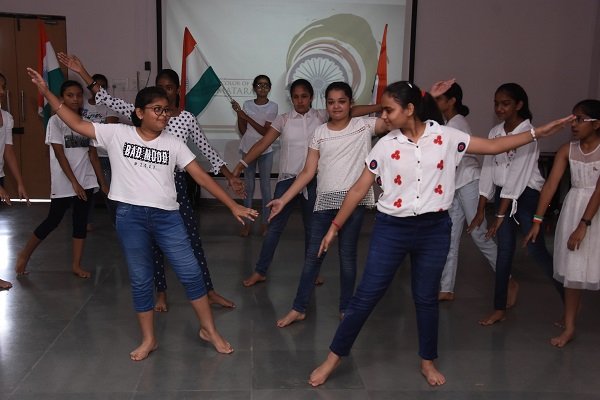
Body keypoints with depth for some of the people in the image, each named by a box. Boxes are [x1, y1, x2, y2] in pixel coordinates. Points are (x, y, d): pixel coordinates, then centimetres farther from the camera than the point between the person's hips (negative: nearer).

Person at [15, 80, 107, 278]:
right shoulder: (56, 121, -7)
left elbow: (93, 154, 9)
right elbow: (60, 154, -12)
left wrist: (103, 182, 7)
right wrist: (74, 182, -16)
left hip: (86, 181, 4)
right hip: (63, 183, -4)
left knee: (81, 221, 7)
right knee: (53, 221, 4)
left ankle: (76, 265, 16)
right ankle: (24, 254, 24)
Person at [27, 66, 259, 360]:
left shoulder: (173, 144, 5)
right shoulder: (117, 134, 3)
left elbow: (201, 176, 2)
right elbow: (77, 124, 2)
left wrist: (233, 206, -2)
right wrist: (47, 93, -5)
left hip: (167, 216, 1)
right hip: (130, 216, 0)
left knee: (191, 273, 2)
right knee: (140, 280, 9)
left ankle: (209, 330, 20)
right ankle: (148, 339, 25)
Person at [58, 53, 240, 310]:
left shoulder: (187, 118, 0)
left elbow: (207, 150, 4)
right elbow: (110, 101, -6)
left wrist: (230, 177, -1)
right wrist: (81, 72, -13)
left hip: (176, 182, -1)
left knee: (192, 237, 3)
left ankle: (209, 292, 13)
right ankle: (161, 293, 24)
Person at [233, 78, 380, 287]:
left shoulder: (321, 116, 2)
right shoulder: (283, 119, 0)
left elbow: (351, 111, -5)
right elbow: (263, 143, -5)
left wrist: (381, 106, -13)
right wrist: (241, 164, -12)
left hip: (313, 180, 1)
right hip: (288, 179, -1)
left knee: (312, 227, 14)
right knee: (275, 226, 5)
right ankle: (260, 271, 16)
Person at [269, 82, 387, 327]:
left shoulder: (365, 125, 1)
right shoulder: (320, 133, 8)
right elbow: (308, 172, 6)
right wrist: (283, 200, 0)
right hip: (325, 200, 3)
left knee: (347, 255, 7)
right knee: (313, 255, 7)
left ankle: (345, 309, 22)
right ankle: (298, 308, 18)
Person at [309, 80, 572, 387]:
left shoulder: (445, 137, -3)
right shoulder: (385, 145, -4)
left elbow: (493, 146, 3)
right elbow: (359, 189, 0)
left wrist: (539, 132, -2)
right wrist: (335, 226, 1)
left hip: (434, 229, 1)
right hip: (392, 228, 0)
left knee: (427, 297, 13)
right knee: (366, 295, 2)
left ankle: (428, 361, 32)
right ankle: (334, 357, 15)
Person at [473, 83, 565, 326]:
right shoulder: (495, 132, 4)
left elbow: (517, 175, -20)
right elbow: (488, 170, 5)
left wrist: (500, 216, -20)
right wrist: (480, 210, 3)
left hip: (527, 195, -6)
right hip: (503, 194, 6)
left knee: (536, 249, -1)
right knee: (505, 250, 5)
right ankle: (500, 308, 11)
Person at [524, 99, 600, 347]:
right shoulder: (567, 150, -2)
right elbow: (551, 184, -8)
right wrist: (537, 221, -14)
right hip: (573, 208, 4)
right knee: (572, 269, 7)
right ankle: (569, 327, 18)